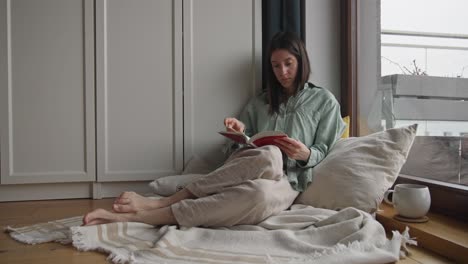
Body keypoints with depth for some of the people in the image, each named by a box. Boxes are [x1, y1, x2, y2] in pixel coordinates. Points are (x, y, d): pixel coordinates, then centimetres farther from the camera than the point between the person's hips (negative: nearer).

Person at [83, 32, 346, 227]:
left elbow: (324, 153, 8)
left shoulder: (325, 101, 11)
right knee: (269, 156, -39)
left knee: (259, 192, -42)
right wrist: (239, 134, -4)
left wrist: (305, 154, -13)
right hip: (248, 168, 2)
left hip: (286, 184, -1)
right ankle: (159, 203, -40)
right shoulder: (259, 103, 19)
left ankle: (143, 215, -41)